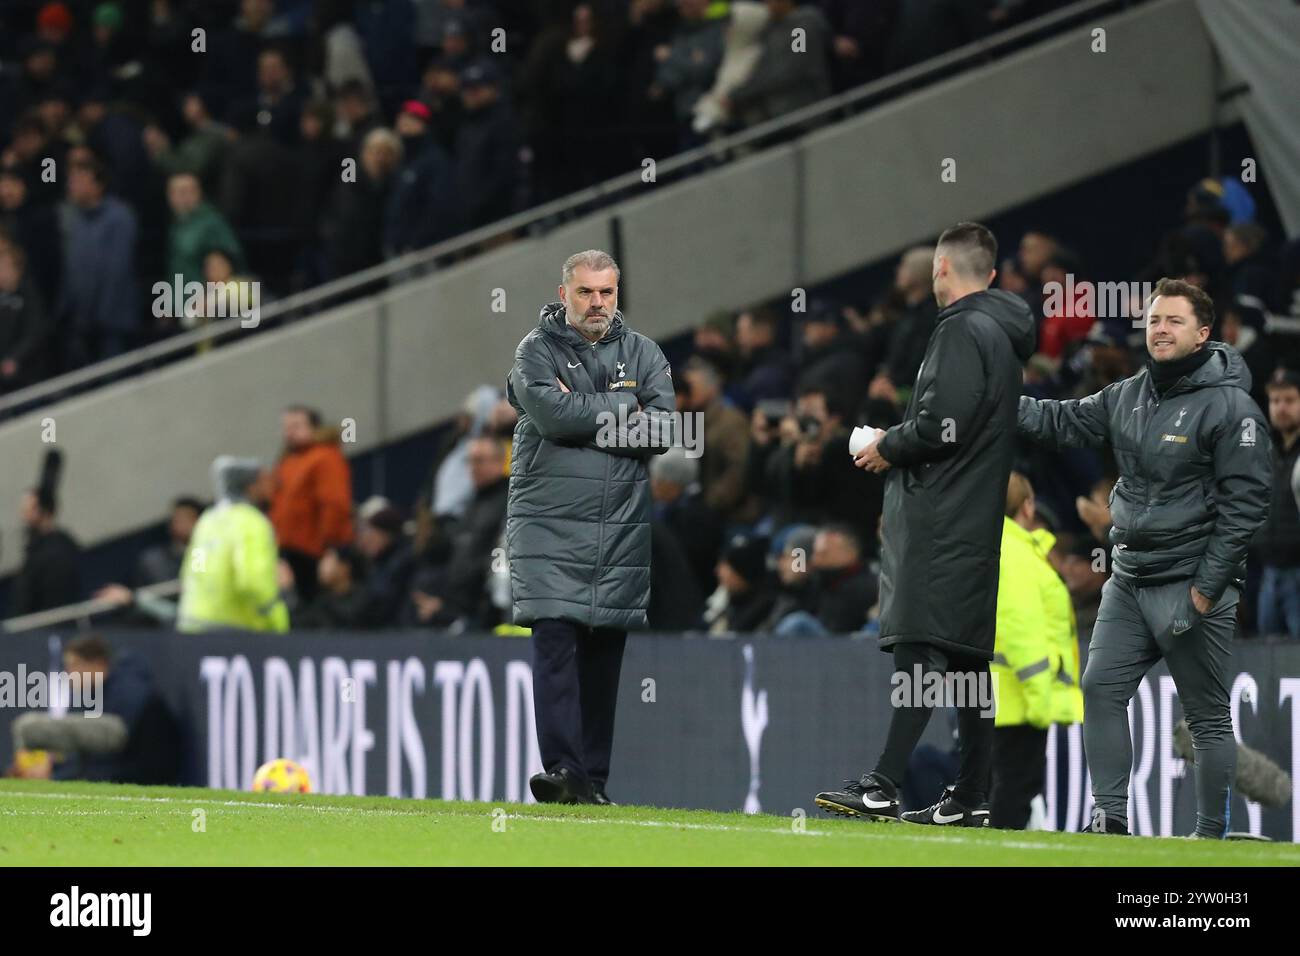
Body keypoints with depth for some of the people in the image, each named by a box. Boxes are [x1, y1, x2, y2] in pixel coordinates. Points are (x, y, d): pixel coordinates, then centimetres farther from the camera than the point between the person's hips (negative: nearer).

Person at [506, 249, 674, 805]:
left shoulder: (643, 355, 12)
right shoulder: (536, 351, 3)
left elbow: (663, 428, -3)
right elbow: (552, 413, -16)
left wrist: (583, 417, -11)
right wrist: (623, 411, -7)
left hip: (622, 528, 3)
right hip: (549, 526, -3)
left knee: (605, 654, 4)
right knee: (555, 640, -13)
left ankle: (593, 778, 7)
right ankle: (563, 771, -19)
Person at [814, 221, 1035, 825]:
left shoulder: (962, 331, -10)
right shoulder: (1001, 335, 20)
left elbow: (942, 424, -20)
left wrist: (889, 447, -4)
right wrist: (898, 446, 19)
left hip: (941, 519, -10)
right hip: (976, 518, 10)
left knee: (921, 647, -16)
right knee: (967, 656, 9)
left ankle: (883, 786, -22)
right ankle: (970, 798, 9)